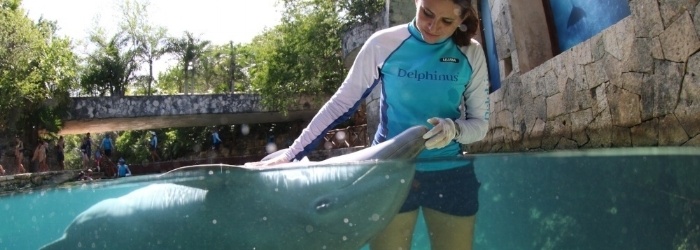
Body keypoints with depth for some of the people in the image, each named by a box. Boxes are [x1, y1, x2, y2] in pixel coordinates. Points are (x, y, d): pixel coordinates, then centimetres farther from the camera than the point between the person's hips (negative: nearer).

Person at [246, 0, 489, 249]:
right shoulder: (383, 44, -8)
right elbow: (340, 104, -5)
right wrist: (290, 155, -9)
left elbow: (480, 123, 2)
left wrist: (454, 129, -21)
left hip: (451, 177, 2)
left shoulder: (471, 54, -3)